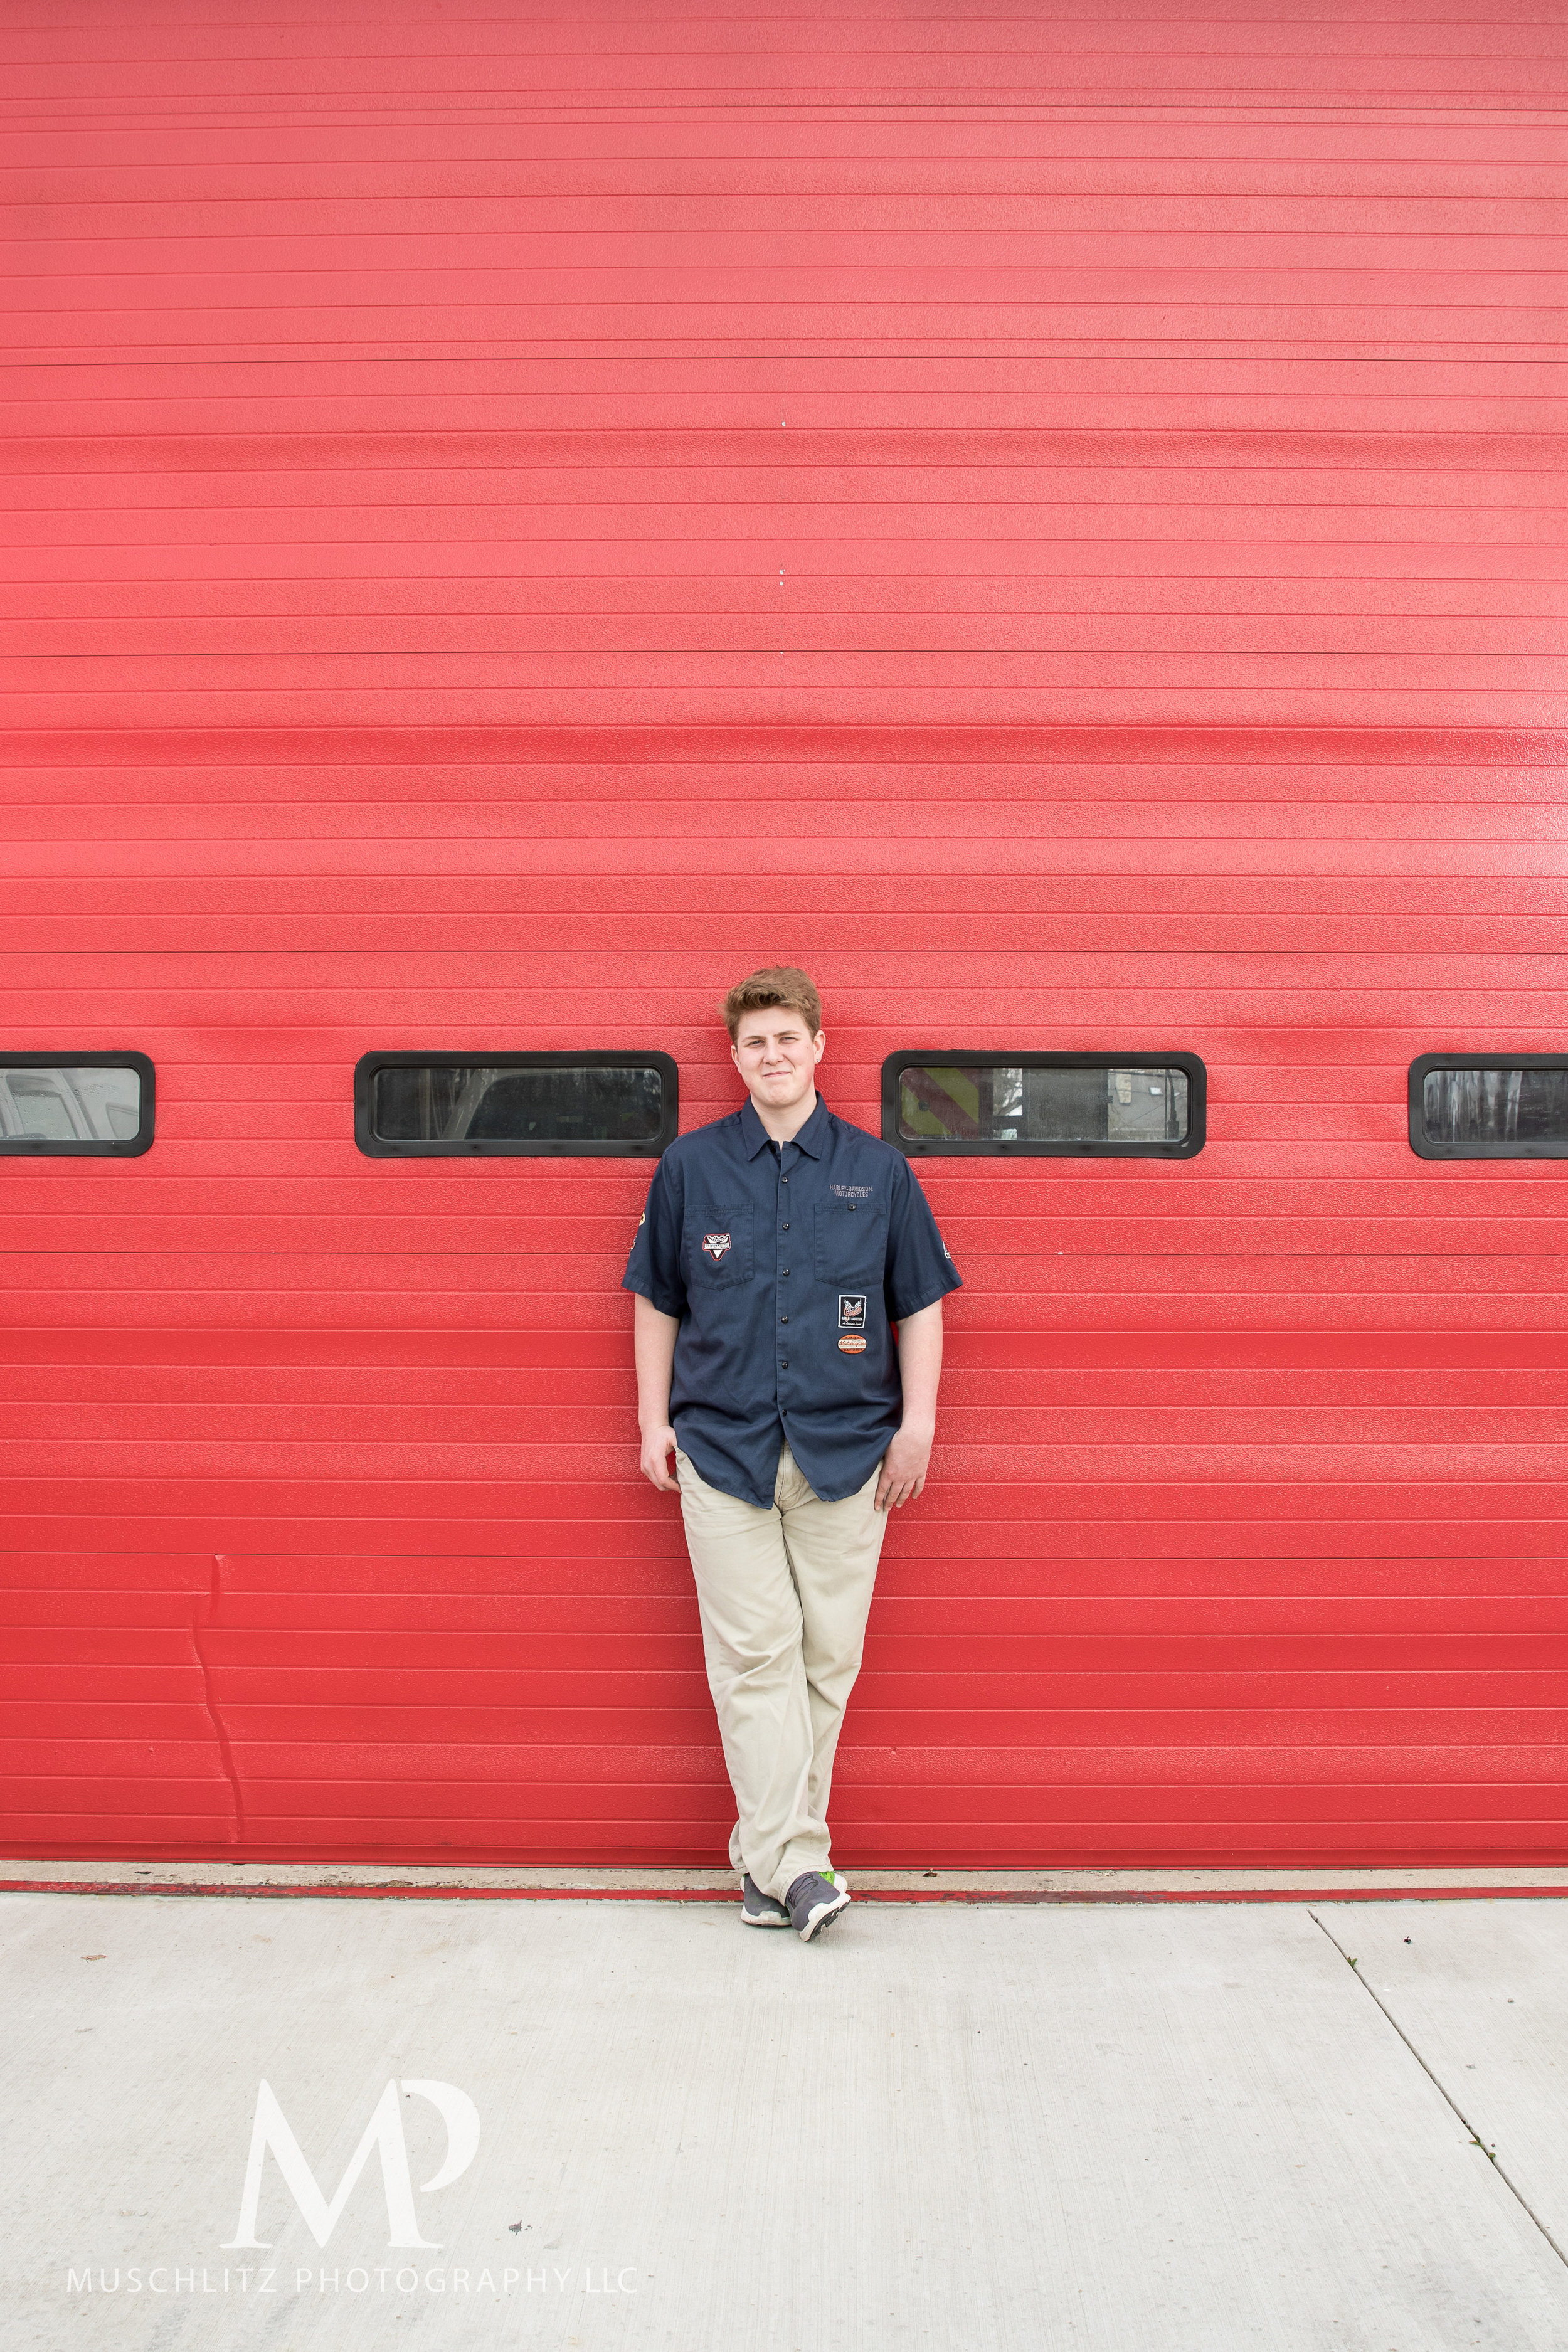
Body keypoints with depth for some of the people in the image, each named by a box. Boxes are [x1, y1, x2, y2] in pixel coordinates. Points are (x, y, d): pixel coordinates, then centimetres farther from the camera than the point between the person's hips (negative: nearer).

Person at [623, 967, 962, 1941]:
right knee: (755, 1654, -4)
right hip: (722, 1449, 0)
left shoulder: (878, 1170, 5)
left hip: (845, 1451, 1)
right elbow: (658, 1301, 12)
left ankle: (768, 1857, 17)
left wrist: (917, 1423, 2)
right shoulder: (689, 1167, 6)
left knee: (827, 1655, 3)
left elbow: (921, 1304, 8)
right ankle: (797, 1864, 2)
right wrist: (654, 1418, 7)